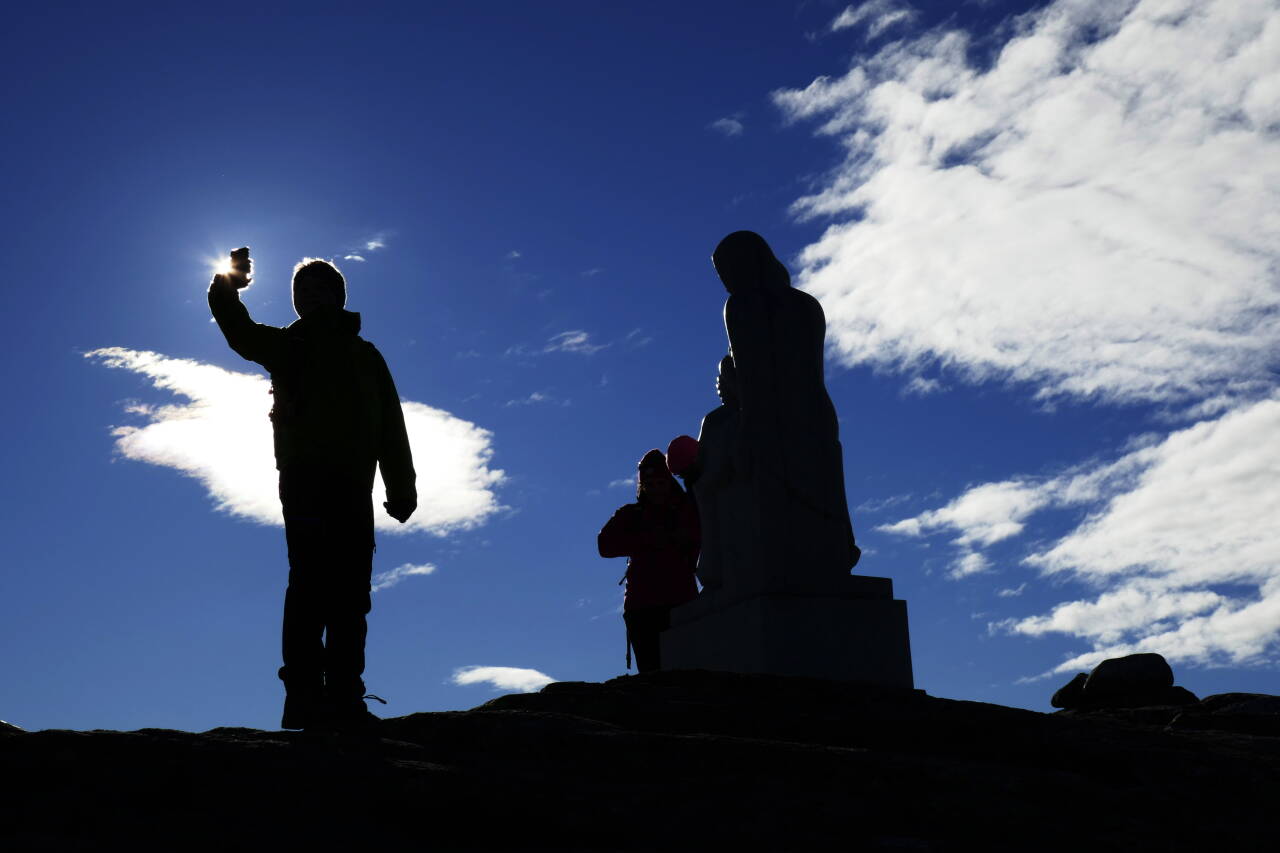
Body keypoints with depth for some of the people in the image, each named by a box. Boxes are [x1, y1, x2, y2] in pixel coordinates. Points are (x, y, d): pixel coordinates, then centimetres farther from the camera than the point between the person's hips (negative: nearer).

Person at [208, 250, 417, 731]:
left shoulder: (365, 356, 22)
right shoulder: (288, 346, 16)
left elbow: (391, 427, 15)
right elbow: (238, 330, -2)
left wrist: (401, 488, 6)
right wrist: (228, 286, -20)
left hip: (353, 489, 4)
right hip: (305, 483, -3)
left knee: (351, 594, 1)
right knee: (312, 584, -14)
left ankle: (343, 698, 5)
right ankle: (304, 697, -14)